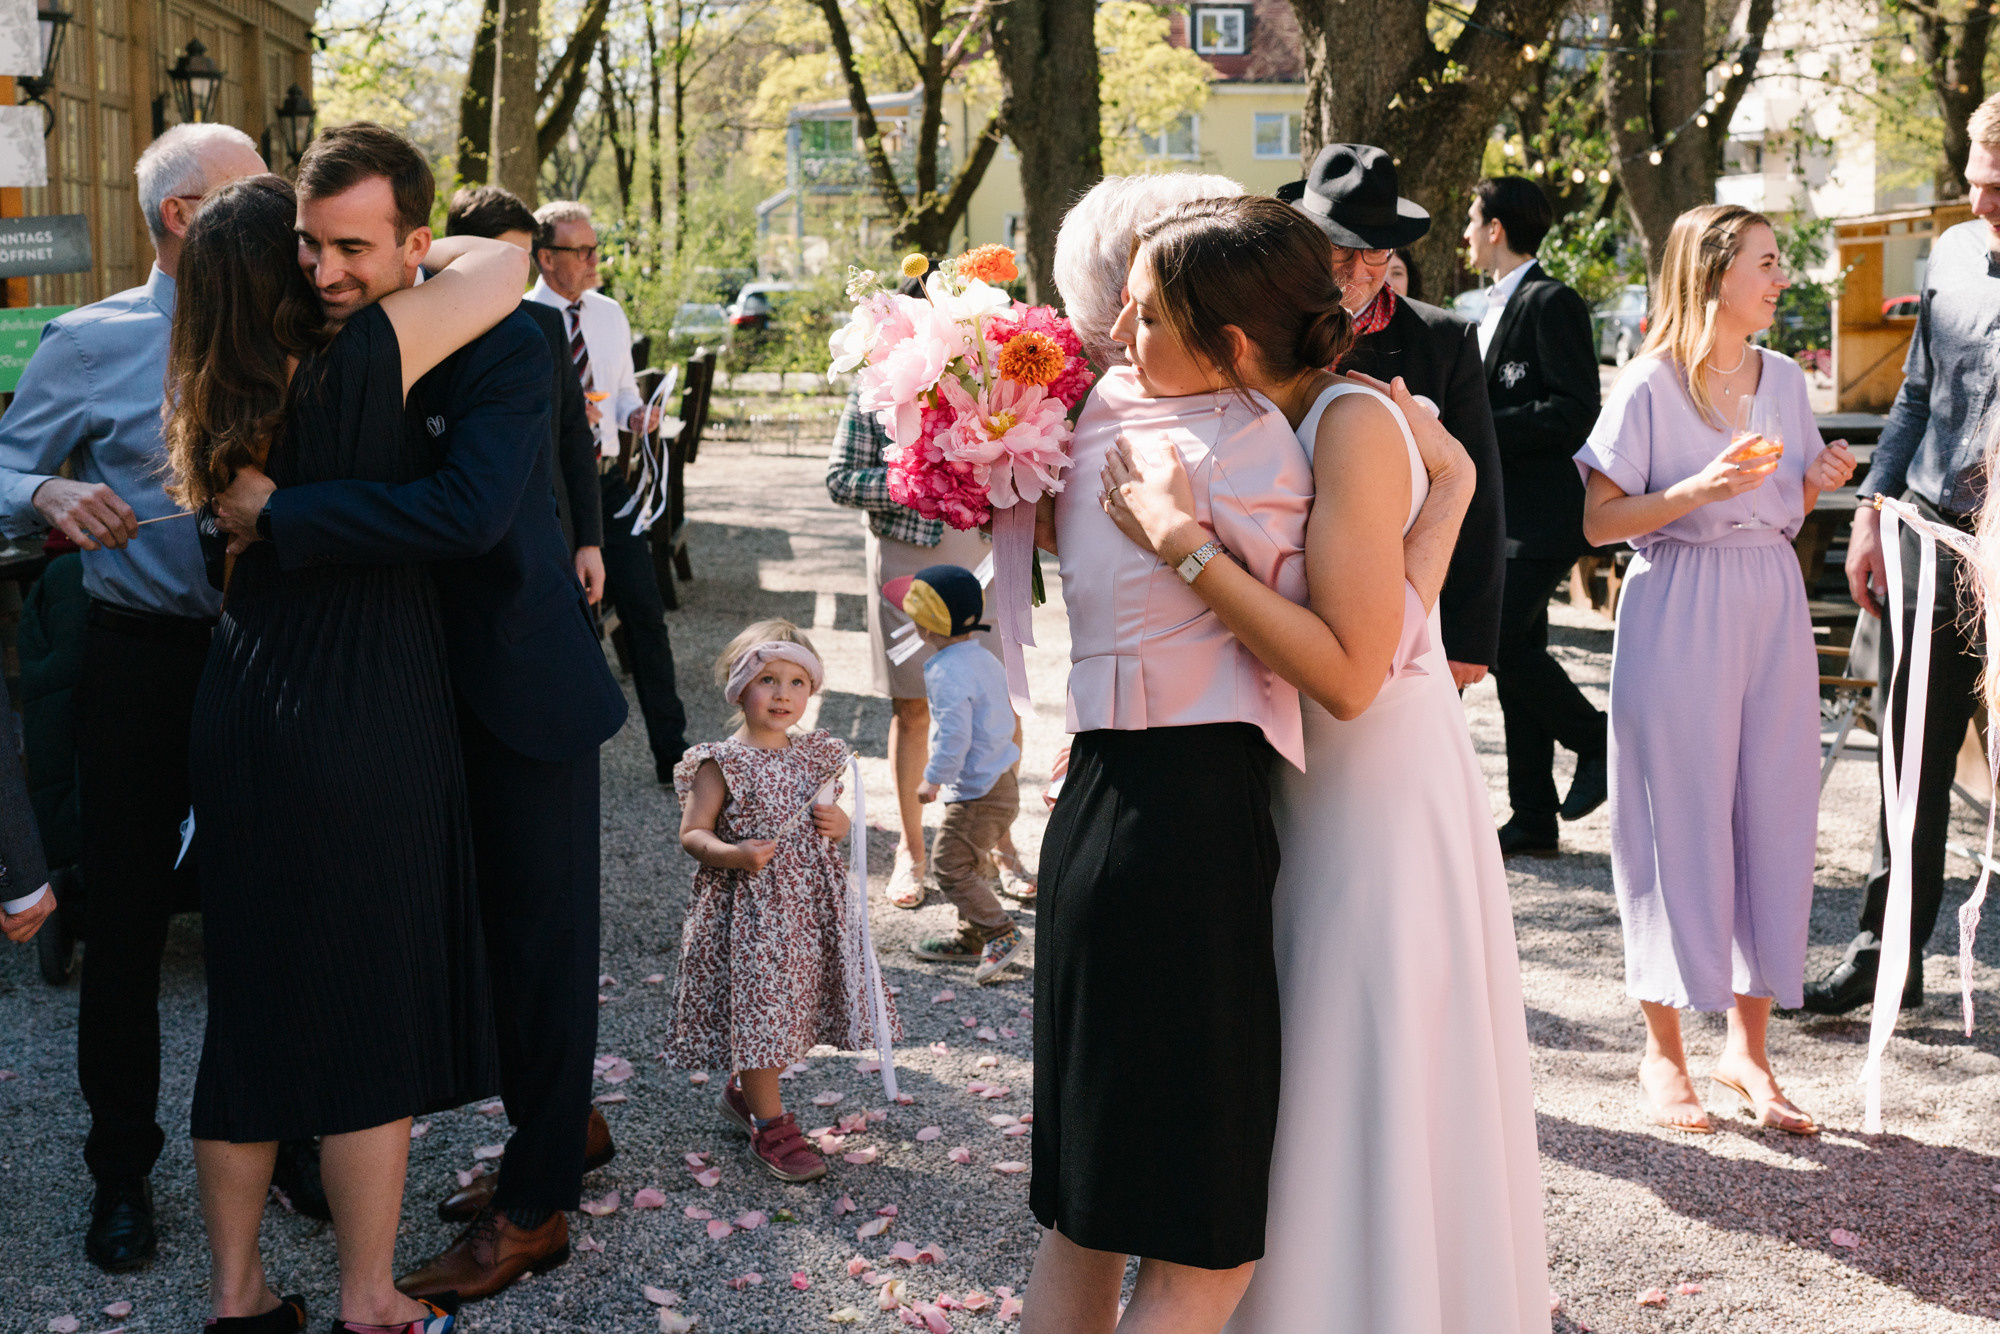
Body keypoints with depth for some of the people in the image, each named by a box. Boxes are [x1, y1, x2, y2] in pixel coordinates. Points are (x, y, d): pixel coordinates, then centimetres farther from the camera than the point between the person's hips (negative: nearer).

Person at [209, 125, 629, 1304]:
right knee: (484, 928, 18)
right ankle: (562, 1124, 39)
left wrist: (277, 514, -31)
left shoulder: (504, 349, -21)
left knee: (540, 935, 6)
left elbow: (467, 511, -36)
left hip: (524, 690, -6)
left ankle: (537, 1208, 18)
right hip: (422, 693, 7)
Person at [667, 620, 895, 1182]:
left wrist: (838, 824, -5)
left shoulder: (816, 757, 6)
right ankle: (770, 1126, 10)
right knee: (757, 1005, -3)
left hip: (809, 904, 6)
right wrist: (734, 854, -26)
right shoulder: (722, 764, -10)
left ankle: (744, 1092, 36)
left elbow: (832, 818, 19)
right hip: (748, 907, -6)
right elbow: (692, 833, -8)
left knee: (788, 1006, 13)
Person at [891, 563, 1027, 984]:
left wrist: (933, 779, -14)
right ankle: (970, 937, 27)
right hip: (1002, 781, 10)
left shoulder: (947, 673, -22)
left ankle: (1001, 933, -6)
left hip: (977, 794, -10)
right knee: (968, 862, 19)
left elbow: (954, 735, -25)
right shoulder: (983, 658, 9)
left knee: (951, 864, -4)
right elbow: (1009, 714, 21)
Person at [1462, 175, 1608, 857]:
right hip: (1501, 513, 9)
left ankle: (1598, 740, 7)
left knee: (1504, 641, -15)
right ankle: (1533, 819, 12)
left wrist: (1481, 429, -19)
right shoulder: (1495, 308, 19)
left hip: (1540, 512, -9)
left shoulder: (1552, 302, -10)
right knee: (1513, 649, 8)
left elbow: (1574, 411, -18)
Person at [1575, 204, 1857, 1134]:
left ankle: (1747, 1049, 17)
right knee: (1679, 822, -1)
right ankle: (1663, 1052, 12)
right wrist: (1696, 490, -20)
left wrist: (1820, 483, -1)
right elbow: (1600, 522, -9)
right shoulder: (1650, 385, -7)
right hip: (1678, 614, -6)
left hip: (1772, 611, 6)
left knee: (1773, 816, 5)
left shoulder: (1785, 381, 11)